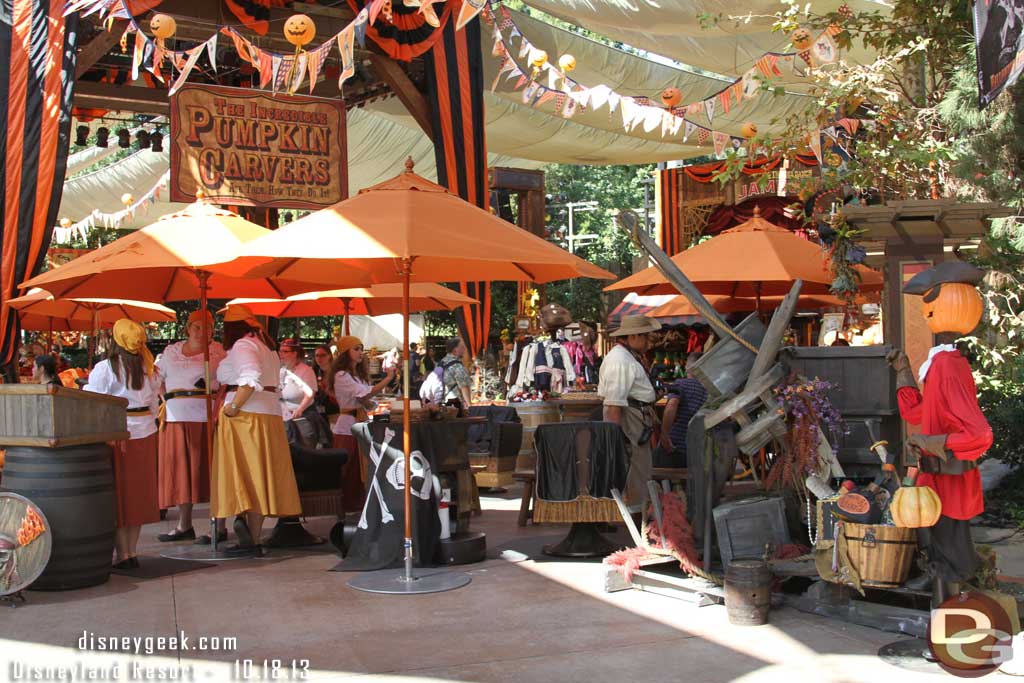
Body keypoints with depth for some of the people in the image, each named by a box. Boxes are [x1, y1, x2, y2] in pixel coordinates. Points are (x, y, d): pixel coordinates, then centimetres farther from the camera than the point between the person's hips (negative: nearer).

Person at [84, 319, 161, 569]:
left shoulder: (104, 368, -11)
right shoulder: (149, 369, 4)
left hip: (114, 435, -5)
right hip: (145, 435, 5)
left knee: (117, 494, 3)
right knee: (137, 492, 11)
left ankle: (122, 554, 5)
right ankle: (132, 552, 16)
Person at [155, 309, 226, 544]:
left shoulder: (218, 351, 3)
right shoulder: (171, 351, 16)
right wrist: (165, 401, 7)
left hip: (206, 417, -4)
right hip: (176, 418, 4)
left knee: (209, 470, -4)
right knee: (180, 470, 7)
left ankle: (220, 527, 1)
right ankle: (184, 526, 17)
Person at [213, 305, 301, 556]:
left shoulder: (242, 345, -9)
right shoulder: (265, 345, 19)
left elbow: (250, 379, -26)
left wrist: (233, 407, -21)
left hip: (245, 414, -8)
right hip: (271, 412, 8)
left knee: (244, 477, -4)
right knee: (259, 477, 8)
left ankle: (250, 540, -8)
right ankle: (253, 537, 10)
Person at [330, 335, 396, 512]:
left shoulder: (360, 375, 17)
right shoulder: (341, 375, -10)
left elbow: (368, 403, 14)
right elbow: (367, 393, -21)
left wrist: (369, 402, -10)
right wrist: (388, 378, -19)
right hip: (347, 426, -8)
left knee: (361, 467, 8)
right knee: (348, 469, -3)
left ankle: (358, 504, 15)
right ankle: (346, 506, 4)